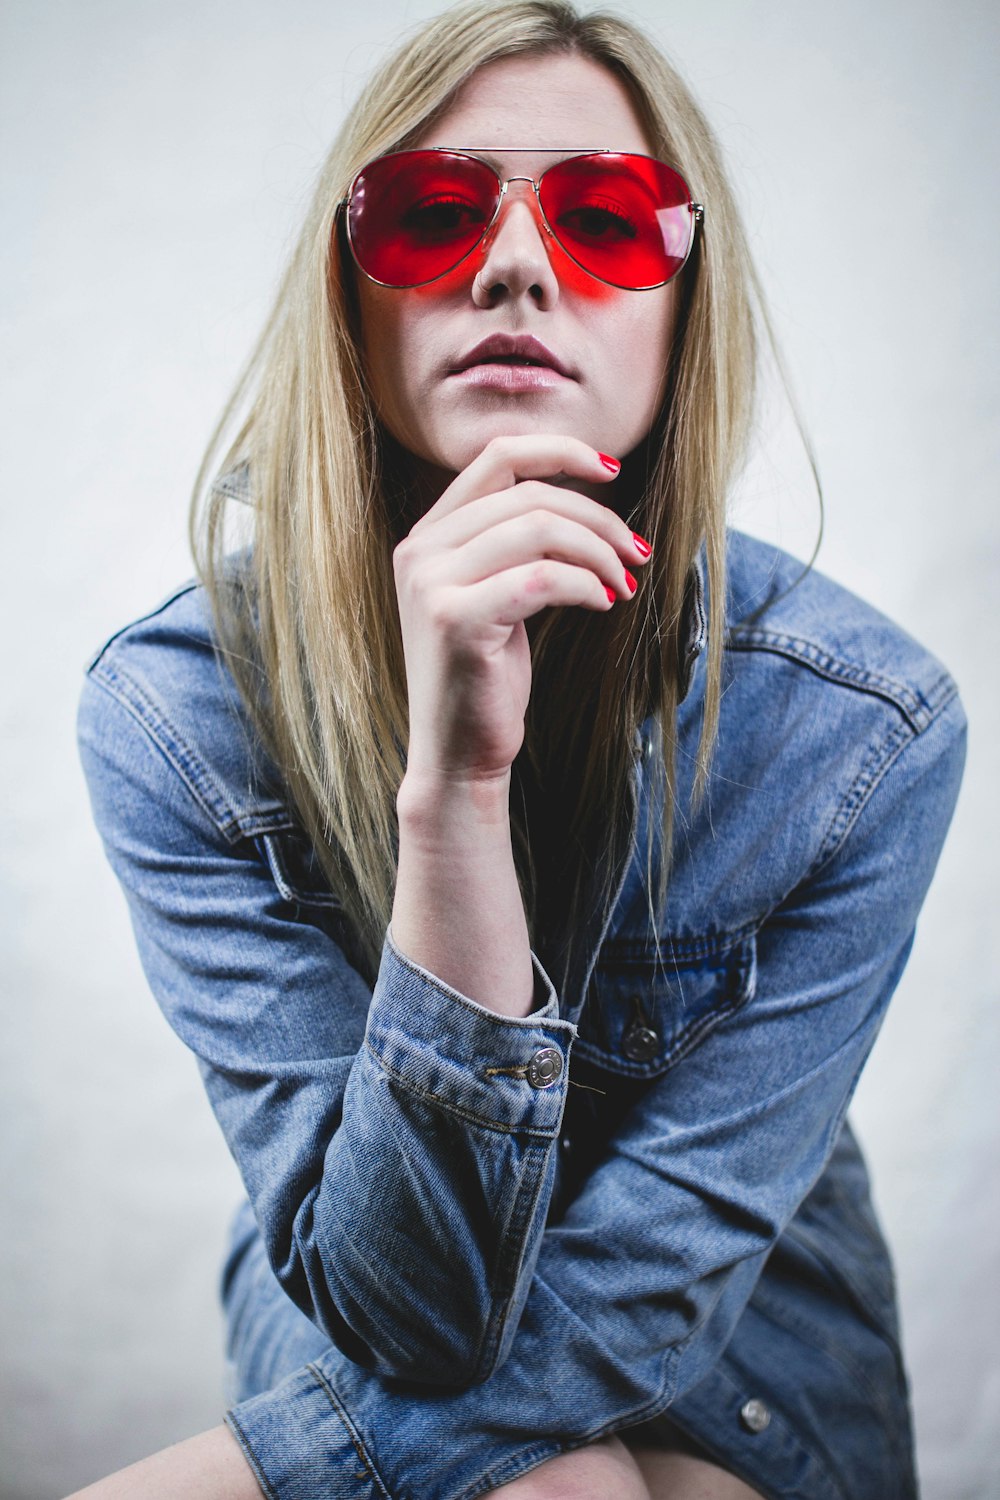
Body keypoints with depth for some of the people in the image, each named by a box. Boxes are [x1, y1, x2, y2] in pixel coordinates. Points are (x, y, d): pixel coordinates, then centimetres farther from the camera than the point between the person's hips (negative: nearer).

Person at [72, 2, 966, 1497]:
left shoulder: (864, 727, -21)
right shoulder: (175, 704, -21)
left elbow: (632, 1299, -18)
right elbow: (410, 1310, -25)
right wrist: (451, 787, -38)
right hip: (353, 1357, 0)